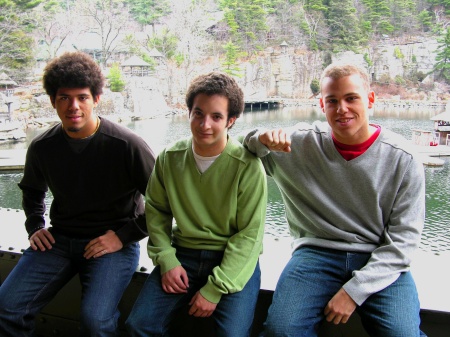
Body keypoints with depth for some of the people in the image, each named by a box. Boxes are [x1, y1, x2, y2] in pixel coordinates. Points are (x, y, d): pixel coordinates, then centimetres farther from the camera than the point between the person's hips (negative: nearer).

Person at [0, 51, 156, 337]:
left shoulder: (127, 145, -13)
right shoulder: (42, 148, 3)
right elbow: (32, 190, 26)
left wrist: (124, 236, -11)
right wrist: (35, 226, 10)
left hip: (114, 242, -4)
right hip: (58, 239, 5)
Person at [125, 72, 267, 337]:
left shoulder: (248, 167, -14)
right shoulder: (169, 158, -2)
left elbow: (249, 235, -12)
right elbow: (156, 211, 9)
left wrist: (215, 289, -14)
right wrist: (166, 259, -4)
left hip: (234, 260, -3)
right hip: (183, 255, 4)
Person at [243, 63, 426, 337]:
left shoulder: (403, 160, -3)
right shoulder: (301, 143, 0)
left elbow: (404, 237, -4)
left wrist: (354, 290, -13)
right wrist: (263, 139, -16)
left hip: (381, 261, 0)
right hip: (317, 250, 0)